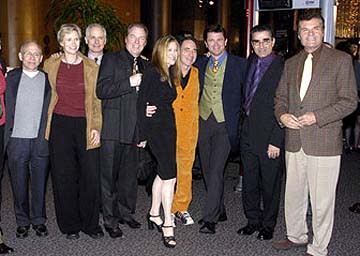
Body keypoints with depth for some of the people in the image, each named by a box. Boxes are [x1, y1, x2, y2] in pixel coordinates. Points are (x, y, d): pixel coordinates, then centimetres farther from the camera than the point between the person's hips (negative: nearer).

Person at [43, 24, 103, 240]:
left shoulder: (92, 67, 4)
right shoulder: (51, 65, 7)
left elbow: (97, 100, 4)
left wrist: (97, 128, -2)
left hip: (85, 126, -1)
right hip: (60, 125, 1)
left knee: (91, 176, -2)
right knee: (63, 176, 4)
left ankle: (90, 223, 15)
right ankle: (70, 225, 18)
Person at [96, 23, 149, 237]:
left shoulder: (146, 66, 17)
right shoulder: (111, 60, -1)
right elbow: (101, 90, -13)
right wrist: (129, 82, -18)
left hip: (134, 128, 5)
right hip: (113, 128, -5)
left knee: (130, 173, 12)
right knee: (109, 175, 0)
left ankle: (126, 212, 27)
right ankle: (110, 219, 10)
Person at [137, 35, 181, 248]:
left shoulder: (170, 75, 13)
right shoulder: (152, 73, -10)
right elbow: (142, 104, -12)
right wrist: (143, 135, -13)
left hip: (168, 128, 8)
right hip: (155, 128, -8)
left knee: (163, 172, 14)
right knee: (170, 176, -10)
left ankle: (154, 214, 28)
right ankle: (167, 224, -2)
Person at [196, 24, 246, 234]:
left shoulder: (239, 64, -1)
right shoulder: (200, 64, 10)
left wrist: (243, 119, -3)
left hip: (225, 124, -5)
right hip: (203, 122, 5)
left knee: (216, 170, -12)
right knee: (208, 170, 11)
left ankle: (210, 219, -7)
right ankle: (220, 211, 26)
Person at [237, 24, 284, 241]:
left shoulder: (283, 67, -13)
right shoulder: (251, 62, 10)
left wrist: (276, 141, -17)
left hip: (269, 136, -6)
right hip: (248, 134, 6)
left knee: (270, 184, 9)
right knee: (249, 182, 15)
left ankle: (268, 225, 26)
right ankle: (253, 220, 32)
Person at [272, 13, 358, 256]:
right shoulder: (291, 63, 14)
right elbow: (281, 96, 19)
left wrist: (317, 116, -16)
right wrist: (282, 114, -3)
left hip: (324, 142, -5)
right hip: (294, 142, 5)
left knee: (322, 200, 2)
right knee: (293, 194, 17)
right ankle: (296, 236, 38)